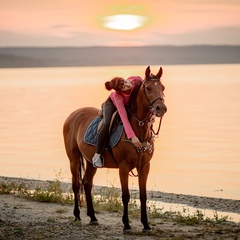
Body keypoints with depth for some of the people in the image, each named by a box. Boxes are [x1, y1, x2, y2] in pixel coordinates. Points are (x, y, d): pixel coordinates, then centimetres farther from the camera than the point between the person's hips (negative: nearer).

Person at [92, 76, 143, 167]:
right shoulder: (117, 96, -44)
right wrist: (132, 136, -57)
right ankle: (97, 156, -22)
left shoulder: (136, 80, -37)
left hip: (129, 105, 6)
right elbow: (124, 118, -49)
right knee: (107, 124, -31)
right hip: (112, 104, -6)